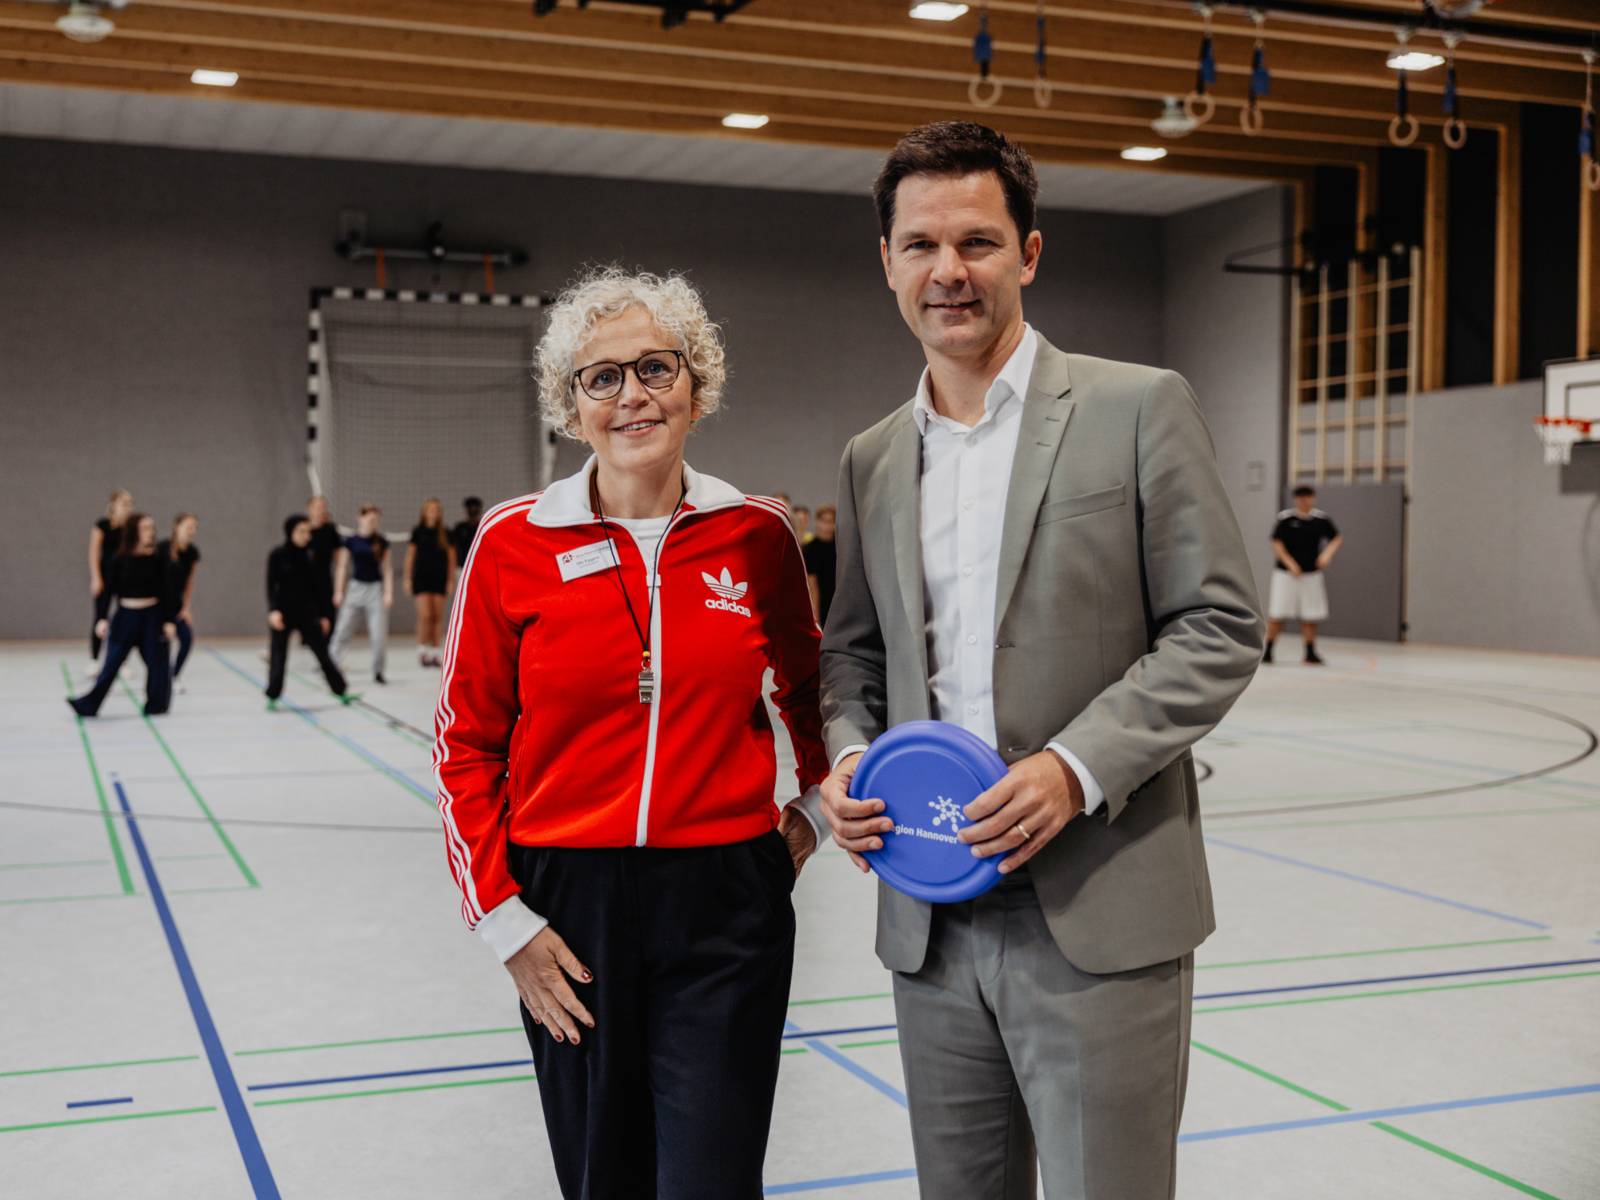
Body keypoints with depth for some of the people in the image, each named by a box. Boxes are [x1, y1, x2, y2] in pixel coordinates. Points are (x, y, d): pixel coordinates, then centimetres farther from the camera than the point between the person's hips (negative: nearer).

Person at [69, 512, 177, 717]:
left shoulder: (156, 559, -2)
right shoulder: (119, 560, -5)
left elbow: (165, 590, 1)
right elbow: (109, 590, -3)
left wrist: (168, 620, -3)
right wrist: (102, 619, -9)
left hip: (152, 615, 1)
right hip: (126, 616, -1)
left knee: (156, 662, 3)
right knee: (112, 661, -1)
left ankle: (156, 705, 16)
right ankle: (88, 705, 4)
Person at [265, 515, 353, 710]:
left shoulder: (309, 556, 4)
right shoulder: (277, 555, -6)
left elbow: (317, 588, 9)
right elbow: (271, 585, -9)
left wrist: (324, 615, 10)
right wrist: (273, 610, -22)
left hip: (307, 613, 3)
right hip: (283, 613, -3)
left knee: (323, 652, 4)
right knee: (278, 657, 1)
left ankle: (341, 692, 10)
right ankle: (272, 698, 12)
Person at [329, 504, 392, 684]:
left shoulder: (381, 542, 2)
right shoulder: (351, 541, 0)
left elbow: (387, 568, 4)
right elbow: (342, 567, 4)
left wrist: (388, 592, -3)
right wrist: (338, 591, 0)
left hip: (376, 588, 0)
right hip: (356, 586, 0)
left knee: (379, 634, -2)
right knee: (342, 630, -1)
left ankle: (378, 671, 11)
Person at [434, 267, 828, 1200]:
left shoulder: (757, 534, 0)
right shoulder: (514, 544, -4)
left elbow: (808, 687, 18)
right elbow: (468, 747, 1)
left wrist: (815, 808, 9)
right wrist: (502, 917, -4)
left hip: (726, 902, 0)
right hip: (569, 904, 0)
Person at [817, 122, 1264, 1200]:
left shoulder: (1139, 408, -3)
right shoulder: (872, 460, 12)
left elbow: (1220, 626, -5)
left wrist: (1078, 768, -17)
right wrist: (846, 756, -2)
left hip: (1098, 914, -4)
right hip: (929, 919, 5)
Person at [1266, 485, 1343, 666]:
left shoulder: (1322, 519, 1)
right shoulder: (1285, 518, -7)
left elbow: (1337, 539, 8)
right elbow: (1276, 543, -7)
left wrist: (1327, 553, -11)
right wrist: (1290, 564, -17)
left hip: (1311, 573, 3)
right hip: (1286, 572, -3)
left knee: (1310, 616, 4)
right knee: (1277, 614, -4)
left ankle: (1310, 653, 14)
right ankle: (1268, 651, 7)